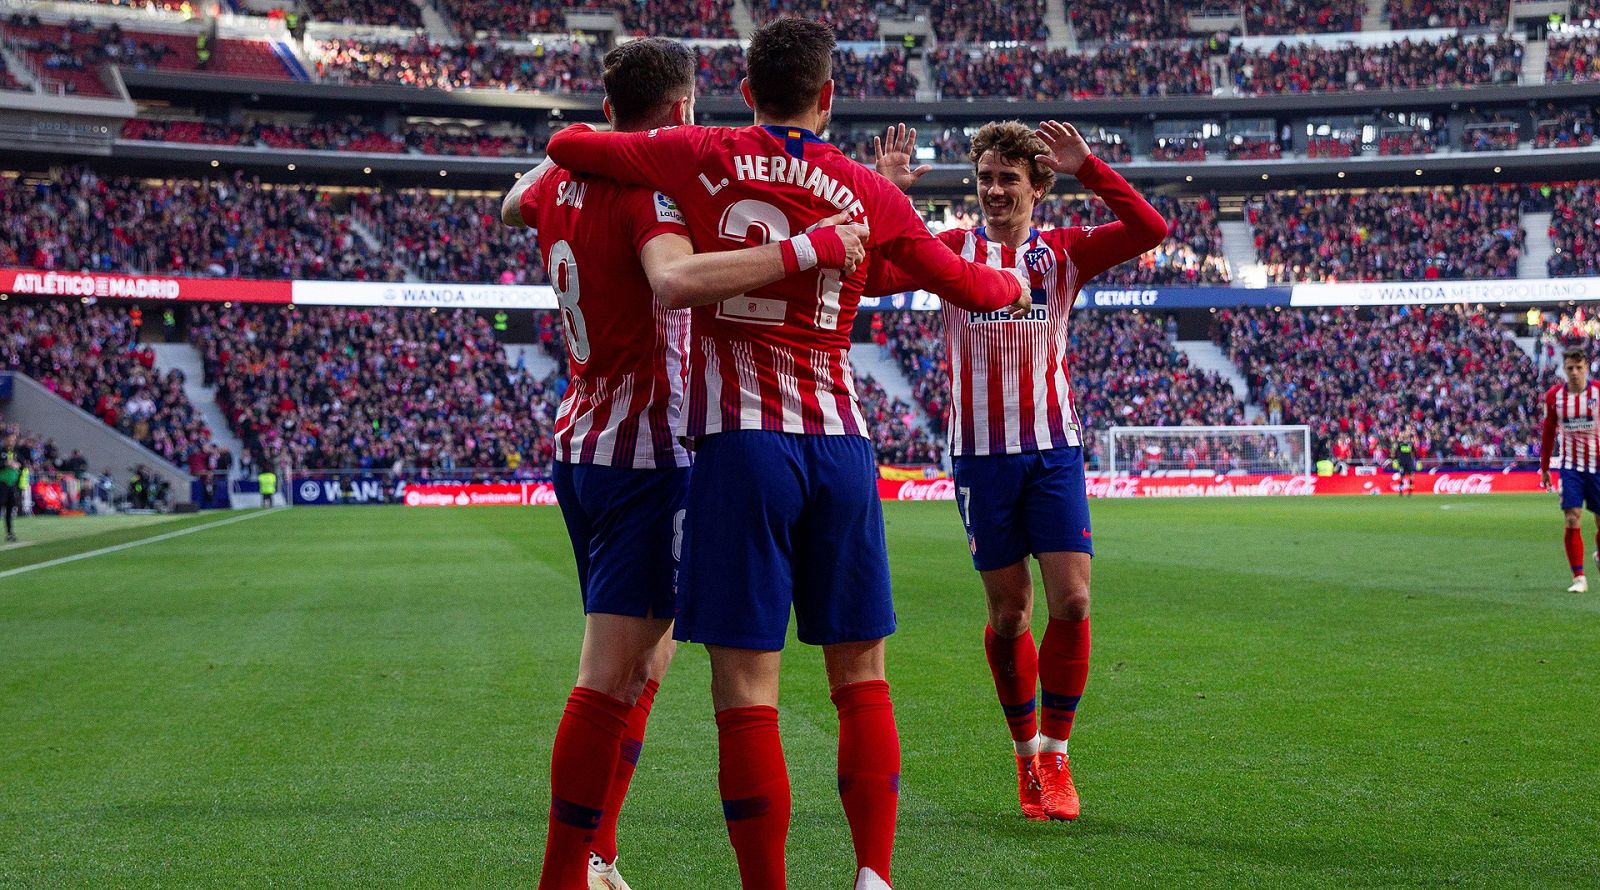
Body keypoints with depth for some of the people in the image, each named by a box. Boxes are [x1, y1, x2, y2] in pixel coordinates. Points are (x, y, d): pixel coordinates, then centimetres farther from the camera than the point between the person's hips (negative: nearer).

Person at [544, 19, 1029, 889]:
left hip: (741, 443, -2)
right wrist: (1018, 284, 42)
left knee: (746, 688, -2)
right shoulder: (867, 190, 7)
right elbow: (965, 284, 20)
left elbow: (564, 144, 12)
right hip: (839, 446, 2)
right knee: (861, 678, 11)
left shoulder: (702, 158, 1)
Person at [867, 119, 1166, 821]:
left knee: (1071, 604, -7)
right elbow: (871, 276, -8)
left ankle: (1055, 758, 9)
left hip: (1054, 449, 0)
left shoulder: (1065, 251, 6)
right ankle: (1025, 750, 24)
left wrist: (1087, 169, -14)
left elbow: (1150, 231, -8)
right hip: (981, 455, 0)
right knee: (1009, 617, 4)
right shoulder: (951, 250, 5)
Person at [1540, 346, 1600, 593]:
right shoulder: (1554, 396, 0)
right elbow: (1548, 432, 11)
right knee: (1572, 520, -11)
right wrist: (1544, 468, 13)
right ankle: (1579, 577, -6)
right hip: (1570, 466, 0)